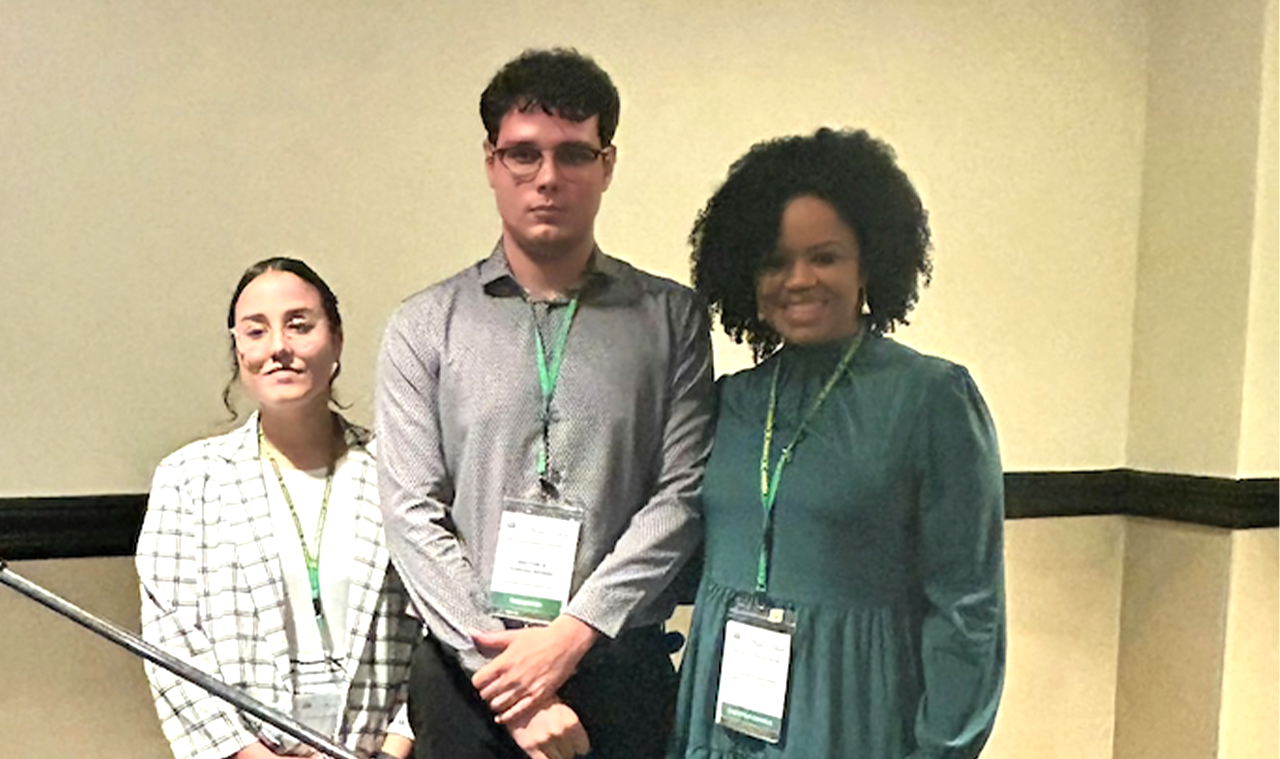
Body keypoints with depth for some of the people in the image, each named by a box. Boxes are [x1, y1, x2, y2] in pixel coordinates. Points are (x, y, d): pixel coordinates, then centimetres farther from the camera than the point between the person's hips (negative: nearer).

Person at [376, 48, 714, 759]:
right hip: (465, 674, 0)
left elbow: (682, 496, -4)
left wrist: (570, 634, -13)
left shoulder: (672, 318, 2)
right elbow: (413, 515, -3)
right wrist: (508, 674, -10)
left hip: (622, 673, 0)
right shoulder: (423, 327, 3)